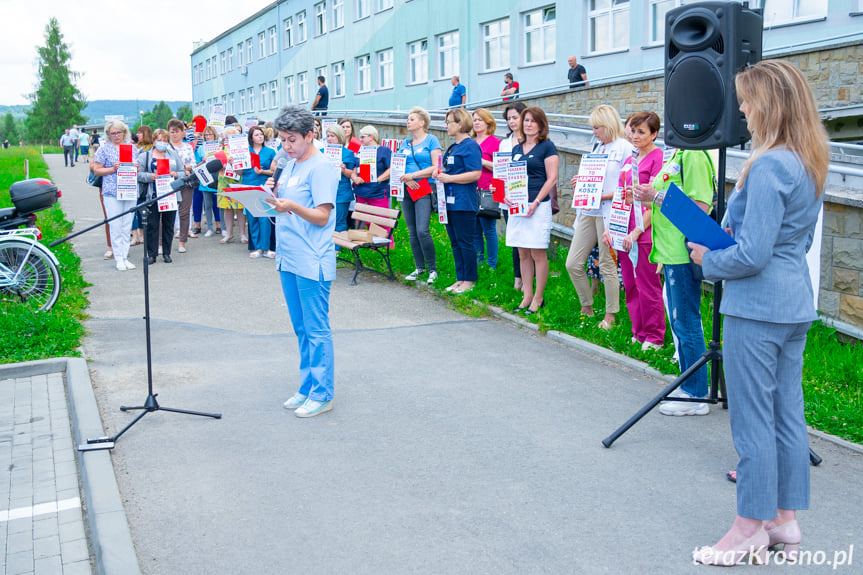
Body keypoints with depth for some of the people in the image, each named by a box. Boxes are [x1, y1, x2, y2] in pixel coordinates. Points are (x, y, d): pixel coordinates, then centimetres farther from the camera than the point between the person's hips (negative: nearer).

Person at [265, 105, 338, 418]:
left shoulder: (321, 169, -11)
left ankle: (322, 394, 7)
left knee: (316, 330, -2)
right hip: (288, 260, 9)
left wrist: (291, 206, -30)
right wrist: (271, 193, 1)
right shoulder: (290, 167, 15)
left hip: (312, 263, -9)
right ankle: (307, 388, 25)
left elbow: (322, 216, -16)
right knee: (301, 329, 15)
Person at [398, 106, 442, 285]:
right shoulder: (404, 144, 17)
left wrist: (413, 175, -12)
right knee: (412, 231, 7)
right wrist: (406, 180, -5)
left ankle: (432, 269, -5)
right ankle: (420, 267, 18)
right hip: (407, 190, 6)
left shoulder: (431, 140, 0)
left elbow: (436, 167, -9)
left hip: (424, 190, -6)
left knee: (422, 230, -16)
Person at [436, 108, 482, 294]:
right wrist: (439, 173, 9)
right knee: (455, 242, 13)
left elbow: (475, 174, -20)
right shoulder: (452, 147, 17)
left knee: (465, 242, -4)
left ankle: (470, 280, 5)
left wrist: (449, 178, -19)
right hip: (450, 201, 10)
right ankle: (460, 278, 21)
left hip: (464, 202, -10)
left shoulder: (470, 146, -12)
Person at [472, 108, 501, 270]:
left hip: (487, 191, -6)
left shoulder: (495, 142, -2)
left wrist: (483, 162, -15)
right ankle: (477, 263, 18)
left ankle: (492, 265, 4)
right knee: (474, 231, 9)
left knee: (489, 229, -3)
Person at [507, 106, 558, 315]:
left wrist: (536, 202, -16)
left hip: (538, 205, -6)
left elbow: (551, 179, -8)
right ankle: (527, 296, 16)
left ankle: (538, 298, 7)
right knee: (523, 254, 9)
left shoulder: (547, 147, -3)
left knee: (538, 253, -2)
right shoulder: (517, 149, 16)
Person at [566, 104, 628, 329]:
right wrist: (582, 181, 8)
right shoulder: (597, 147, 18)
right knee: (573, 264, 6)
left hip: (608, 213, -8)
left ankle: (610, 316, 13)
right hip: (588, 211, 8)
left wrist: (606, 195, -21)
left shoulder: (625, 148, -7)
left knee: (607, 266, 0)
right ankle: (586, 309, 22)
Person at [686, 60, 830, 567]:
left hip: (757, 308, -9)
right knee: (788, 412, 15)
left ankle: (752, 528, 14)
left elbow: (752, 254, -22)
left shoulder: (769, 167, -19)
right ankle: (785, 519, 26)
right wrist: (731, 232, 13)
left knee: (752, 418, 2)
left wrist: (709, 260, -5)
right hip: (796, 305, 9)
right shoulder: (810, 164, 9)